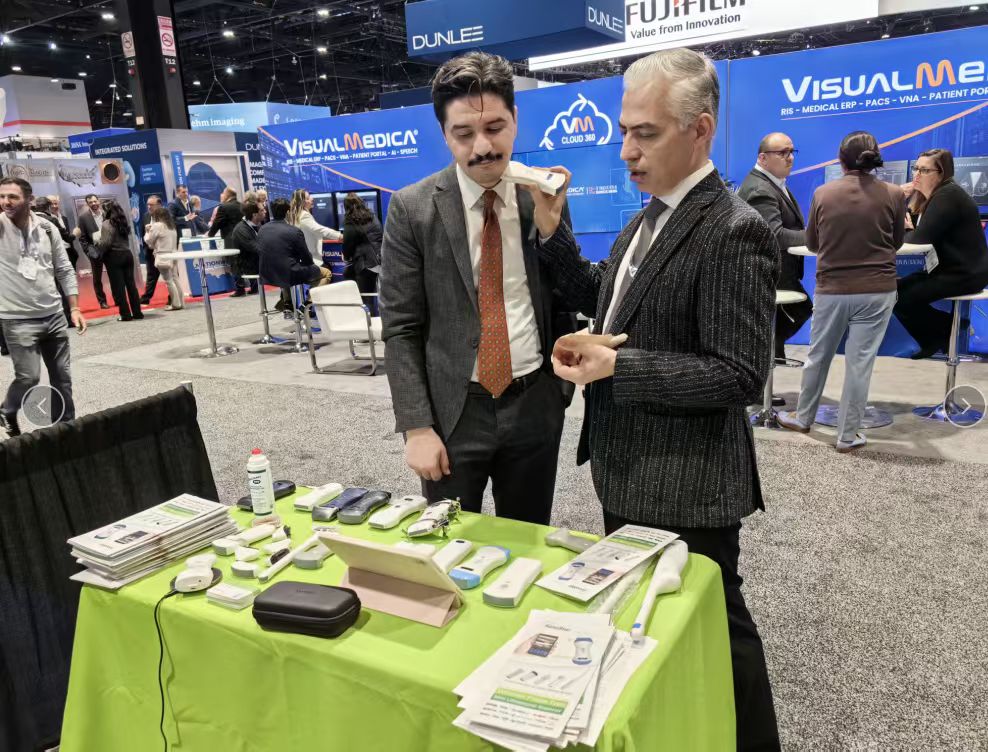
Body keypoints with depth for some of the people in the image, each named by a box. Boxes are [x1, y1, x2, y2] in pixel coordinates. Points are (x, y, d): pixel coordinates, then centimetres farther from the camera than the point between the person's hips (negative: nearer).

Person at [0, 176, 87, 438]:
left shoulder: (47, 228, 1)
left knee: (61, 376, 9)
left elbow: (65, 271, 7)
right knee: (29, 377, -6)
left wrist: (74, 308, 2)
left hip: (54, 315, 3)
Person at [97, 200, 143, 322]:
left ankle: (126, 314, -1)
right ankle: (137, 312, 8)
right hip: (127, 253, 7)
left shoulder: (107, 224, -11)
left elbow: (106, 243, -17)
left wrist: (97, 245, 0)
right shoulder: (123, 221, 13)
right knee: (131, 284, 8)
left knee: (118, 287, -1)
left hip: (114, 257, -7)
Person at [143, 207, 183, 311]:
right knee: (175, 279, 10)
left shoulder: (157, 226, -8)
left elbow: (148, 241, -2)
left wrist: (147, 231, 16)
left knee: (168, 281, -4)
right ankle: (181, 302, 9)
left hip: (163, 257, -7)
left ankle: (176, 304, -4)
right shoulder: (171, 225, 13)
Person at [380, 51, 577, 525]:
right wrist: (416, 426, -11)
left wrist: (563, 385, 6)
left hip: (534, 405, 2)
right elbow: (400, 328, -7)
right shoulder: (412, 209, -7)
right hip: (453, 410, -2)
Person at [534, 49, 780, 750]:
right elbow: (603, 298, 14)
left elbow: (741, 375, -23)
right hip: (626, 469, 9)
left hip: (684, 483, -9)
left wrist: (618, 366, -28)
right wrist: (553, 233, 1)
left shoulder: (734, 232, -21)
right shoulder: (648, 218, 7)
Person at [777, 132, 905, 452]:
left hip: (832, 289, 1)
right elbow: (897, 242, 9)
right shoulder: (894, 194, -5)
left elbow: (811, 243, 8)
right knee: (860, 362, 4)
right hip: (876, 290, -1)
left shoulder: (823, 193, -4)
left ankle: (803, 417, 31)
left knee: (818, 356, 16)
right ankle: (848, 435, 11)